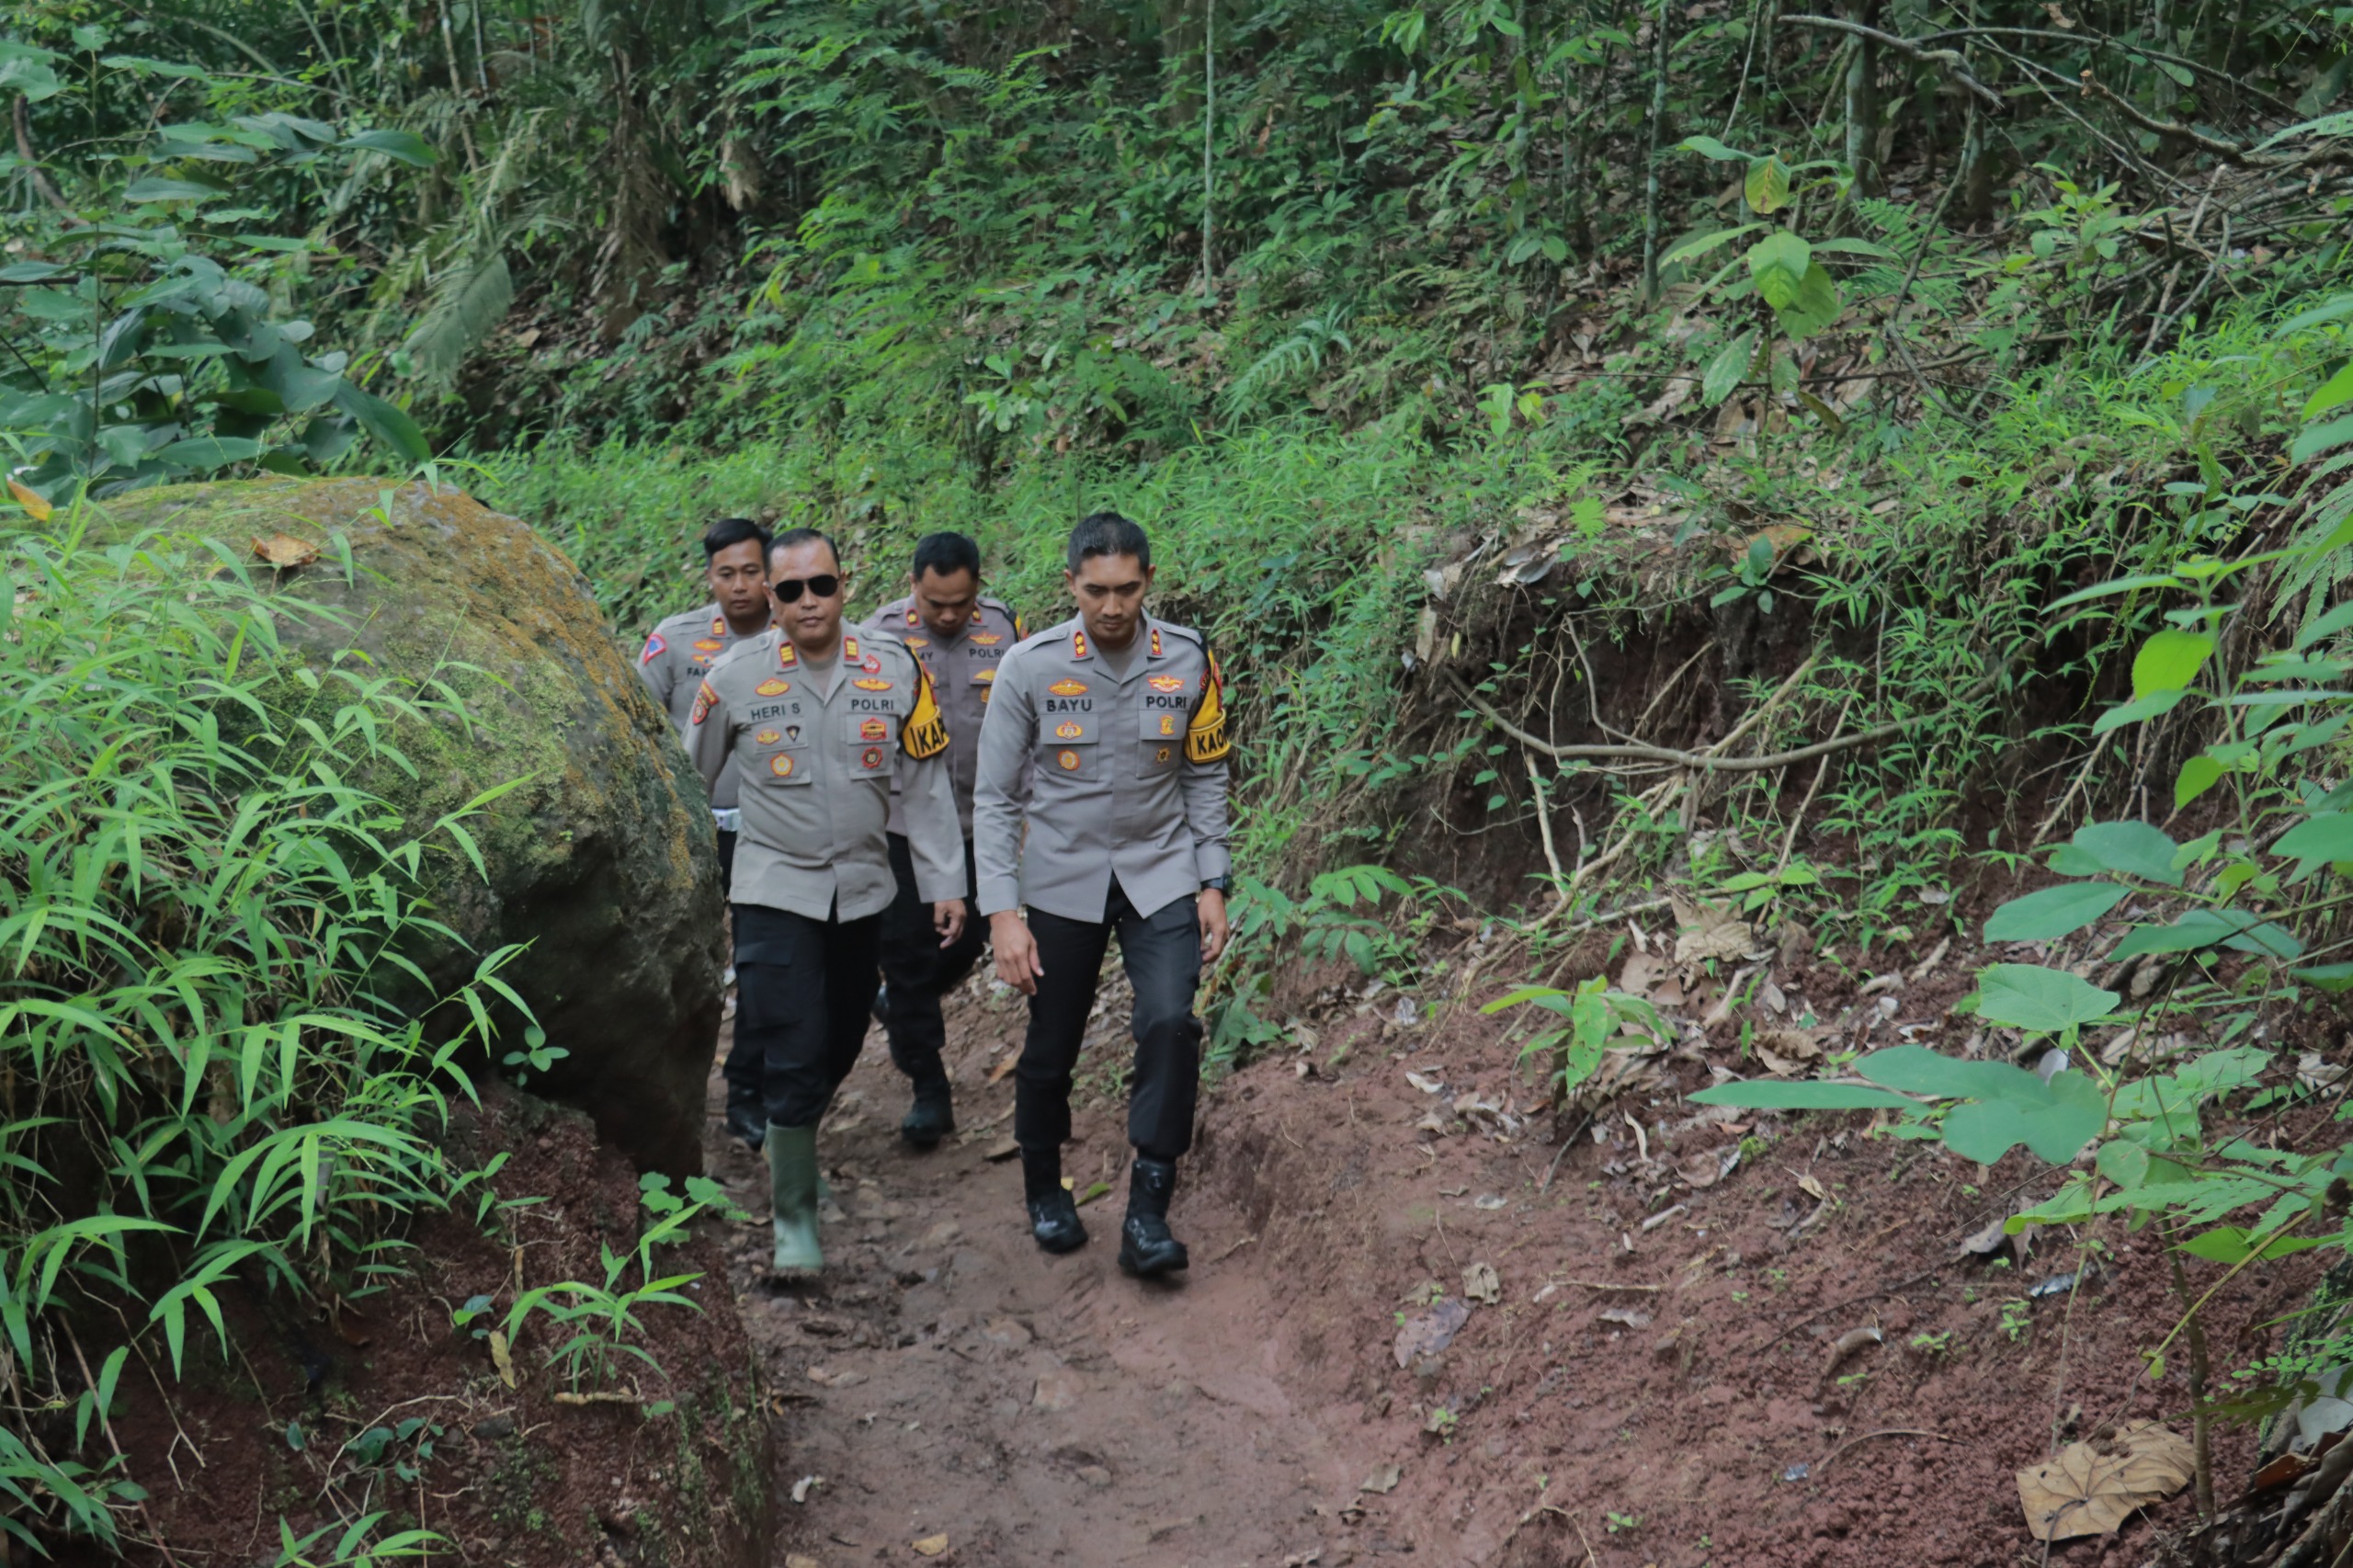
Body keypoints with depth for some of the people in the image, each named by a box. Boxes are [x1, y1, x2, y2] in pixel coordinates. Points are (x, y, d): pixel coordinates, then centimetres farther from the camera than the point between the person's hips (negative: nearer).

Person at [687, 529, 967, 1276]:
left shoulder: (895, 672, -4)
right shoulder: (734, 678, -8)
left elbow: (926, 785, 2)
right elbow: (688, 778, 4)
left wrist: (945, 883, 2)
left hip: (862, 890, 3)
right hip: (775, 890, -3)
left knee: (839, 1047, 15)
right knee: (793, 1058, -9)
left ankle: (795, 1146, 43)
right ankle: (793, 1215, 5)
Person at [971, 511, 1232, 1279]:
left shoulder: (1187, 660, -6)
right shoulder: (1029, 667, -10)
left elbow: (1204, 776, 6)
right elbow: (995, 797, -6)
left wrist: (1212, 884, 2)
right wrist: (1003, 912, -11)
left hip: (1160, 875, 1)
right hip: (1063, 878, 0)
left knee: (1170, 1023, -19)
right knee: (1050, 1049, 7)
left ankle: (1148, 1209, -9)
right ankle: (1044, 1189, 34)